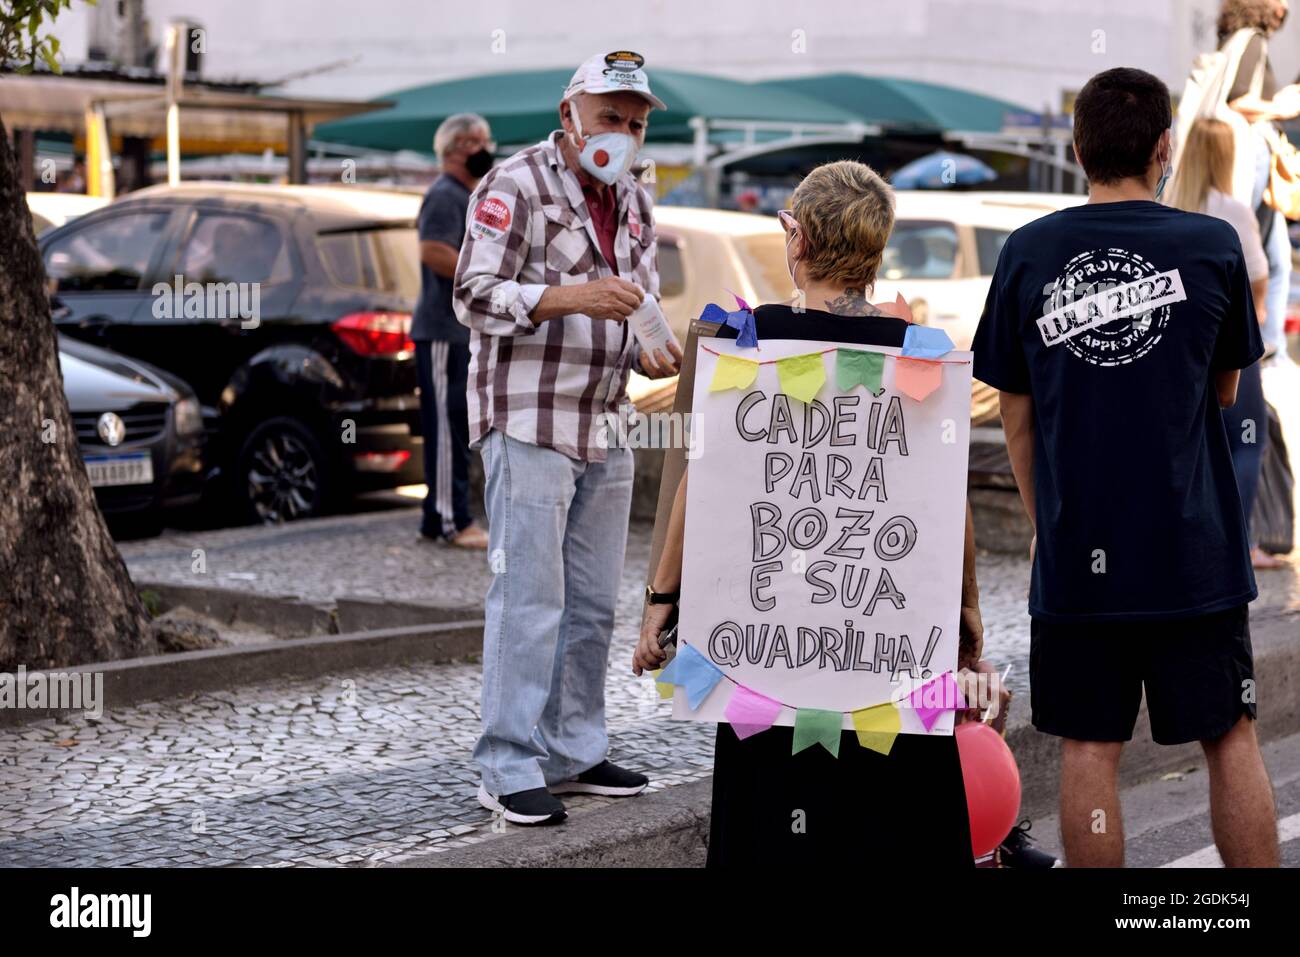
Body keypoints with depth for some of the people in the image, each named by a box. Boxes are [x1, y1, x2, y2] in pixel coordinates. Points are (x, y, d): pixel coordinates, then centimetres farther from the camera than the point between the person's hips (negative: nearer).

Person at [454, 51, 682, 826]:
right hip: (529, 423, -8)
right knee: (529, 601, -9)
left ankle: (574, 752, 21)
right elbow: (476, 295, -16)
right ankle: (509, 771, -4)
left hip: (605, 428, 8)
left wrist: (650, 354, 1)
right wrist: (575, 297, -29)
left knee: (594, 603, 11)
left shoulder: (634, 203, 15)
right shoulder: (516, 186, -8)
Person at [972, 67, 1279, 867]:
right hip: (1195, 545, -1)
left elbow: (1016, 416, 6)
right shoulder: (1213, 246, -4)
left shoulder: (1027, 254, 0)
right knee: (1232, 740, 10)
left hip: (1075, 548, 1)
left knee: (1089, 750, 7)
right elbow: (1226, 390, 9)